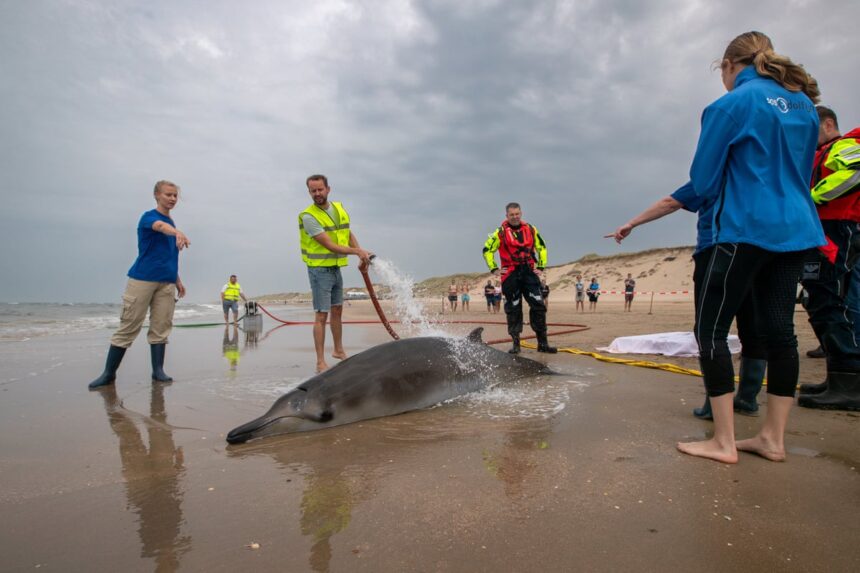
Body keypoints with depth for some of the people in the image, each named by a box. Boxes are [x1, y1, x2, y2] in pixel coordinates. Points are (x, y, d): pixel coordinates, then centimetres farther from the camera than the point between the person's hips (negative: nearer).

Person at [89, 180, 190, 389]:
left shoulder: (171, 223, 16)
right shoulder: (148, 216, -5)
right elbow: (161, 226, -31)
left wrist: (178, 280, 20)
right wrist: (178, 233, -52)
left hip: (166, 283, 6)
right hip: (142, 279, -6)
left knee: (161, 328, 3)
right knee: (128, 327, -3)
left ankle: (158, 371, 9)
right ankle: (109, 373, 7)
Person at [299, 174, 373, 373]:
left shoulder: (339, 209, 6)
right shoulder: (308, 216, -16)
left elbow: (349, 234, 15)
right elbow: (329, 245, -22)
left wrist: (362, 254, 0)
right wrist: (357, 252, -21)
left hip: (336, 268, 7)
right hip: (320, 269, -7)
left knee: (337, 310, 18)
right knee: (321, 315, -7)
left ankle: (339, 350, 34)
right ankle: (320, 362, -2)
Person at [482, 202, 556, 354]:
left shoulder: (531, 230, 9)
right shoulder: (500, 232, 1)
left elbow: (542, 247, 19)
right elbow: (487, 250, 7)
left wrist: (541, 267, 11)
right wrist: (494, 269, 1)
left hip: (529, 272, 2)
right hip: (510, 275, -2)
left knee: (539, 306, -5)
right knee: (513, 310, 3)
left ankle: (542, 343, 2)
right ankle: (516, 344, 13)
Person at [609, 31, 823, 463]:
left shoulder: (731, 105, -6)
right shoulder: (805, 105, 16)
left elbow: (702, 183, -6)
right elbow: (799, 170, 24)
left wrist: (721, 198, 17)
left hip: (746, 229, -8)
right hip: (797, 229, 8)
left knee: (711, 330, -2)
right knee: (779, 329, 8)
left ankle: (723, 443, 0)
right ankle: (773, 438, 15)